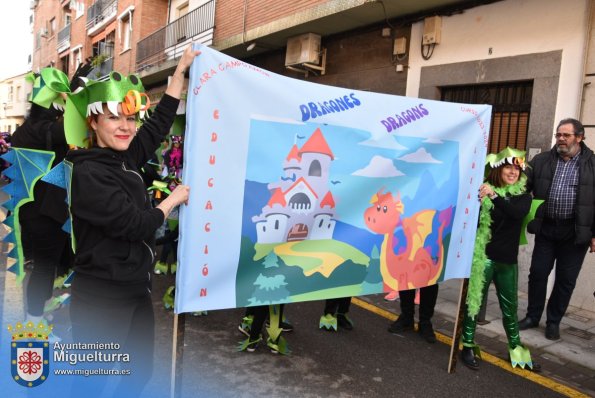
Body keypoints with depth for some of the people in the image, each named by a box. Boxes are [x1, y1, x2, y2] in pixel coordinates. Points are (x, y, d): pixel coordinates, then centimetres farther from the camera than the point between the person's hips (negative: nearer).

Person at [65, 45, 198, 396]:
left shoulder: (126, 158, 5)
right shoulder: (88, 173, -18)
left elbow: (161, 120, 12)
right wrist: (175, 199, -7)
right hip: (102, 296, -8)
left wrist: (182, 69, 15)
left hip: (136, 289, 8)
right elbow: (134, 225, -21)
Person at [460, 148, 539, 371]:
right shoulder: (484, 192, -6)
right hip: (482, 257, -3)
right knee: (474, 301, 5)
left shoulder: (523, 196, 4)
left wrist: (494, 196, -30)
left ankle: (516, 349, 30)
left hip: (507, 260, 4)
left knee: (510, 306, 14)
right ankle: (468, 347, 19)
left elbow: (517, 213, -18)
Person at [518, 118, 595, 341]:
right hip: (546, 227, 2)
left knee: (566, 279, 8)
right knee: (538, 273, 8)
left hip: (575, 232, -1)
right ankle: (533, 316, 25)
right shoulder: (541, 161, 3)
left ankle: (553, 322, 25)